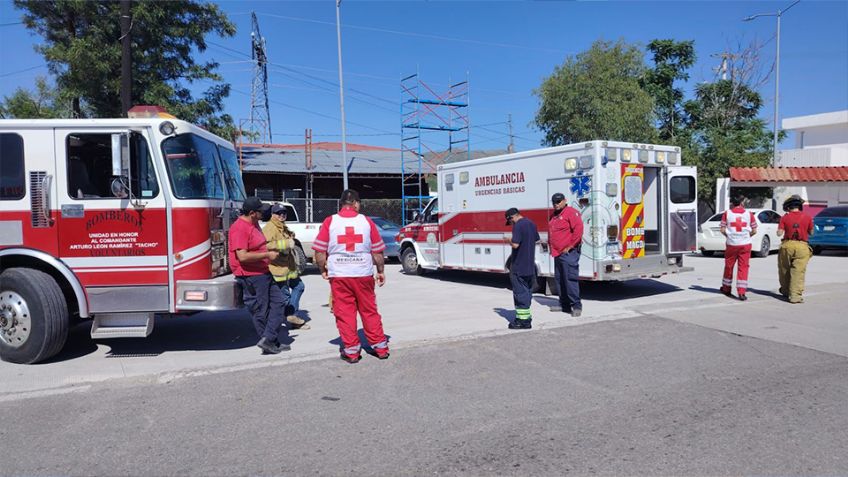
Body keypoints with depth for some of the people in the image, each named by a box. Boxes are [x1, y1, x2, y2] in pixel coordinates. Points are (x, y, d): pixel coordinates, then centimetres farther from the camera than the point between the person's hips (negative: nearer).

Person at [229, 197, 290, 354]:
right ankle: (269, 342, 13)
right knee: (261, 311, 1)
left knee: (278, 302, 9)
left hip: (263, 273, 10)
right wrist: (267, 255, -20)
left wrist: (271, 251, 16)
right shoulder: (239, 228, -19)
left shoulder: (254, 224, 12)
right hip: (251, 276, -10)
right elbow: (242, 256, -27)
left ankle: (268, 340, 10)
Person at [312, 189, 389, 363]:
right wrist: (380, 271, 15)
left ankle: (351, 351, 11)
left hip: (339, 275, -1)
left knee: (344, 313, 8)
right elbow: (377, 251, 3)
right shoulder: (367, 221, 0)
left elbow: (319, 251, -4)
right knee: (369, 311, 13)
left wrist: (323, 270, 10)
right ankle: (380, 347, 21)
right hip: (364, 274, 1)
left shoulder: (330, 222, -2)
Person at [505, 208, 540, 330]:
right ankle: (526, 316, 24)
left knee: (520, 293, -3)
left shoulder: (518, 225, -18)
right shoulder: (531, 224, 10)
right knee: (527, 291, 16)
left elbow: (515, 244, -25)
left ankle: (523, 320, -1)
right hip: (530, 266, 9)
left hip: (518, 266, -9)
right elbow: (535, 240, 21)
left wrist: (510, 240, -6)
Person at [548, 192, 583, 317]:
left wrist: (569, 247, -16)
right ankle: (564, 305, 20)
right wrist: (551, 247, 16)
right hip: (557, 253, 9)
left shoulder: (571, 212, -9)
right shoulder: (553, 216, 18)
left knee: (570, 279, -11)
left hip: (568, 253, -9)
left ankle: (576, 306, -6)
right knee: (559, 279, 12)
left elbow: (578, 230, -18)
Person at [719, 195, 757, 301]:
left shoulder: (727, 213, -1)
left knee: (729, 266, 14)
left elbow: (722, 230, -3)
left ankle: (726, 289, 28)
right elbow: (754, 230, 2)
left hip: (731, 244, 0)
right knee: (743, 268, 2)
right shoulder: (749, 214, 1)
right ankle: (741, 292, -4)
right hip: (745, 244, 0)